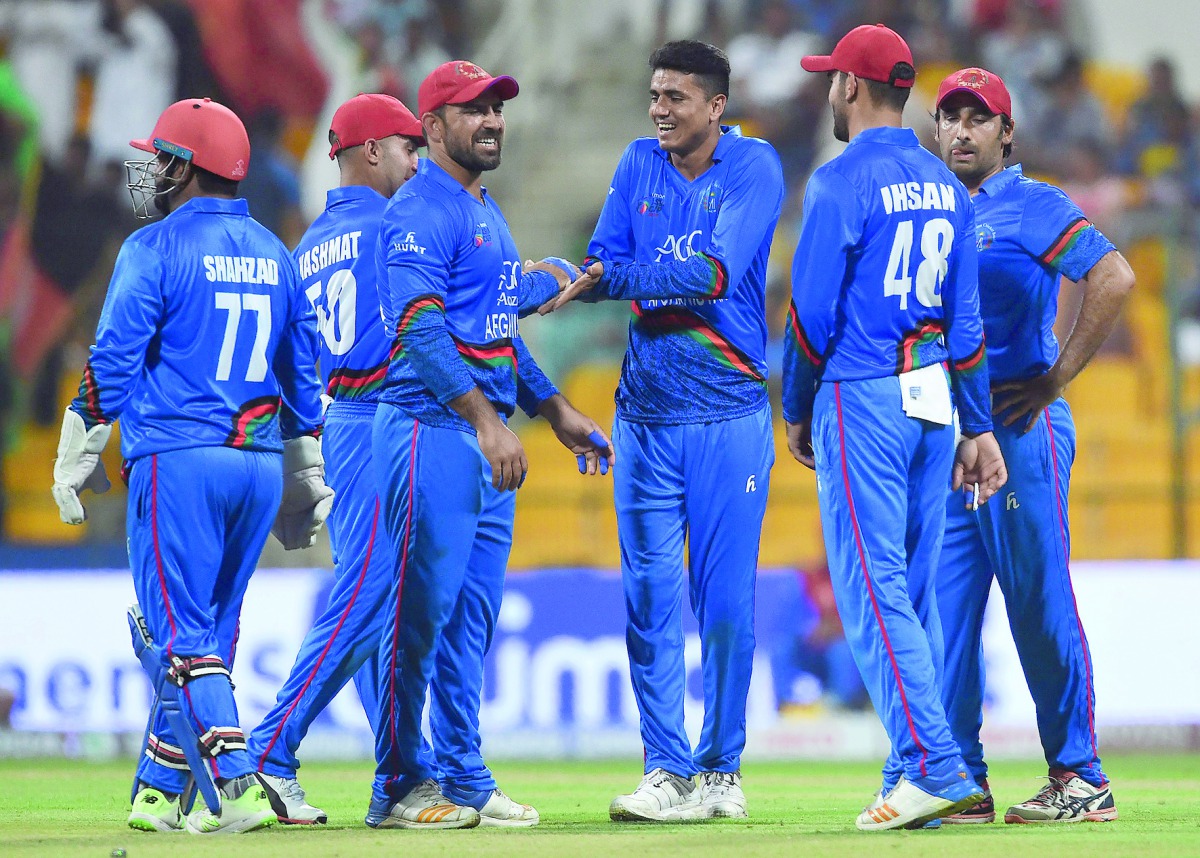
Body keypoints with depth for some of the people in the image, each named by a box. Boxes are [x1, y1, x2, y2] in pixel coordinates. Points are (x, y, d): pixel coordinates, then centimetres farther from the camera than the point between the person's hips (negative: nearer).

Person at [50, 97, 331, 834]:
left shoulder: (156, 250, -6)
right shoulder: (274, 255, 14)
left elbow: (113, 362, -9)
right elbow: (303, 375, 16)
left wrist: (77, 458, -1)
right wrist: (305, 481, 21)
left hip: (178, 460, -7)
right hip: (260, 464, 7)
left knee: (183, 633, -6)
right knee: (212, 631, 13)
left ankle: (240, 785, -19)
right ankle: (160, 791, 19)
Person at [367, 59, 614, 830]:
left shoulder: (489, 215, 19)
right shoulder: (420, 213, -11)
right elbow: (422, 330, -21)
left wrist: (555, 410, 20)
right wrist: (486, 420, -28)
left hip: (488, 435, 9)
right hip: (433, 428, -9)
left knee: (473, 618, 10)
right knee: (422, 612, -6)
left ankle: (464, 779, 14)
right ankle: (402, 787, -3)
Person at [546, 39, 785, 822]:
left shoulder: (753, 168, -6)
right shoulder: (641, 165, 9)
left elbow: (716, 274, -19)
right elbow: (604, 266, 3)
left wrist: (618, 276, -22)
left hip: (729, 415, -4)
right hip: (646, 412, 4)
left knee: (725, 598, -3)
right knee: (650, 596, 1)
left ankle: (721, 772, 7)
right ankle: (668, 773, 6)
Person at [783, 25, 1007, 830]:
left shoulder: (843, 181, -10)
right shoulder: (945, 186, 12)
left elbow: (813, 310, -10)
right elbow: (966, 318, 12)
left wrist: (797, 410, 2)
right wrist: (980, 427, 15)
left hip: (862, 400, -7)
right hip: (935, 401, 7)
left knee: (872, 588, -8)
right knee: (917, 591, 10)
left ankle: (935, 766, -17)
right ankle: (918, 777, 9)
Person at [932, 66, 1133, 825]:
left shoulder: (1034, 207, -4)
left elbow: (1116, 277, -17)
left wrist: (1059, 377, -17)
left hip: (1021, 427, -7)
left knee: (1042, 606, -5)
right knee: (943, 609, 3)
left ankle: (1079, 778, 0)